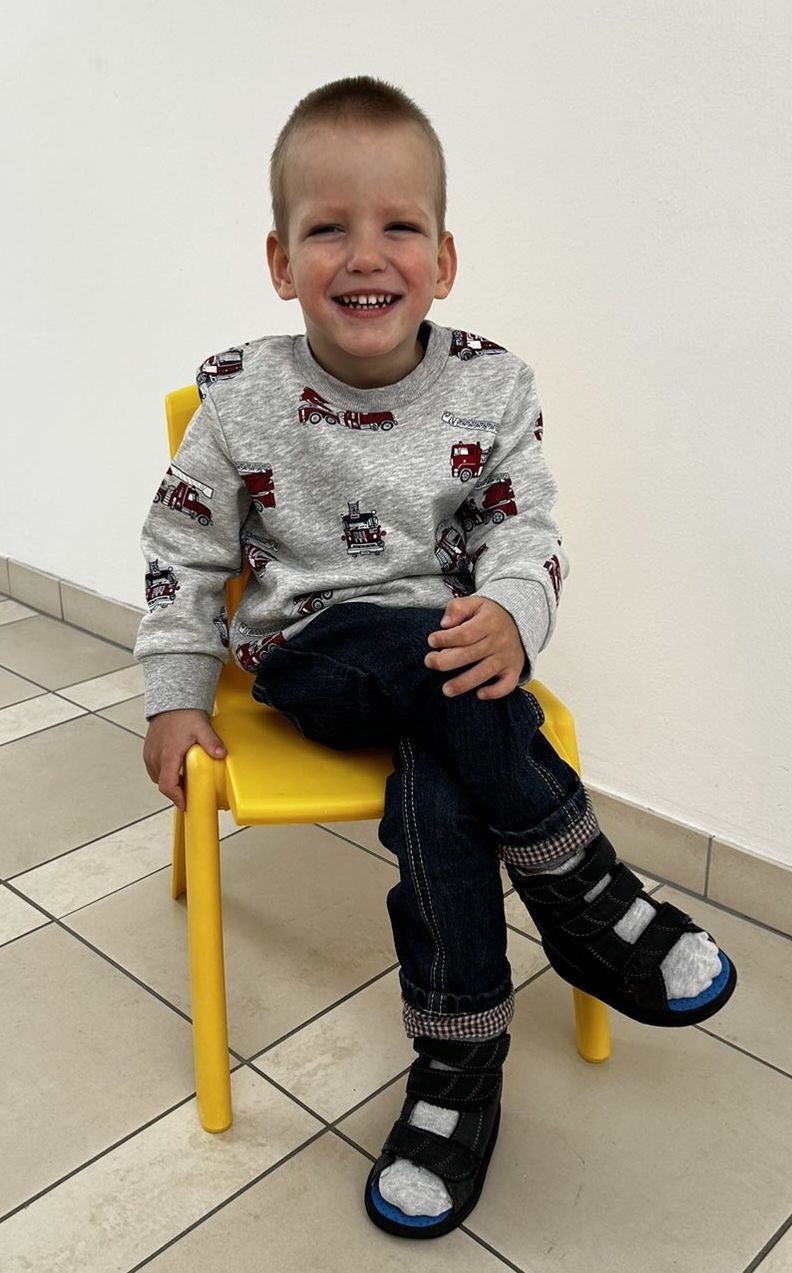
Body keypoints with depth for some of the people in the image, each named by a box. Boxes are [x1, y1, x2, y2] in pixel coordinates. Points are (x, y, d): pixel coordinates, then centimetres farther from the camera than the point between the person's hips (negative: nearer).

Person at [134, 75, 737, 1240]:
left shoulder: (490, 387, -4)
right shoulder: (242, 398, -7)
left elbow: (528, 529, -2)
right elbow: (185, 549, 3)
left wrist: (511, 616, -25)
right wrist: (176, 697, 1)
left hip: (448, 647, 2)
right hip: (306, 653, -1)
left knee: (442, 789, -28)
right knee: (445, 675, -32)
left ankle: (460, 1068, -8)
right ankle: (592, 902, -14)